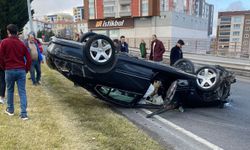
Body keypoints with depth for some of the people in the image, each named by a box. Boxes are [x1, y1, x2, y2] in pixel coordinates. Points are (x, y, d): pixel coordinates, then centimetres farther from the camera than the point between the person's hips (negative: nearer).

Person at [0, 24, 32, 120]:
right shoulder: (21, 43, 3)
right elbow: (28, 58, 2)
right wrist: (26, 69, 12)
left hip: (9, 70, -1)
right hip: (21, 70, 1)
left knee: (10, 90, 16)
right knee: (22, 92, 2)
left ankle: (10, 110, 30)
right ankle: (23, 114, -1)